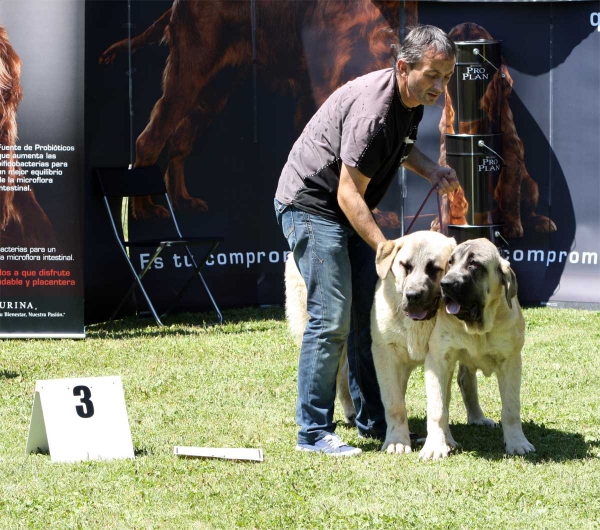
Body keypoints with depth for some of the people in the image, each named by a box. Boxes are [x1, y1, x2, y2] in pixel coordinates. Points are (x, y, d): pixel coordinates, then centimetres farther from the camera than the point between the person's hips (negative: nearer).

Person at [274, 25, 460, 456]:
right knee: (332, 318, -13)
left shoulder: (413, 100, -1)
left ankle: (374, 422, 13)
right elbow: (349, 195, -28)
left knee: (370, 314, 7)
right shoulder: (372, 109, -29)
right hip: (311, 205, -9)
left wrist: (430, 170, 3)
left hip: (347, 209, 9)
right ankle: (313, 432, -8)